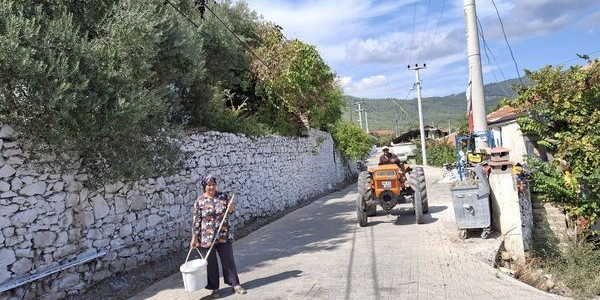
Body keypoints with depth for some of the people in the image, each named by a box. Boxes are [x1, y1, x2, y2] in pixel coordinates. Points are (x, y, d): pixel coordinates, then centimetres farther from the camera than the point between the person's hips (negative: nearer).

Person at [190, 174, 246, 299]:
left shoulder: (223, 196, 0)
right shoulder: (199, 201, -6)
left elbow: (230, 212, 10)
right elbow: (196, 221, -4)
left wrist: (230, 208, -13)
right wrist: (194, 238, -7)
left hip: (224, 235, 2)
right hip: (207, 237, -2)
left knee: (228, 260, 8)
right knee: (211, 263, 8)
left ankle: (235, 284, 22)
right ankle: (214, 288, 23)